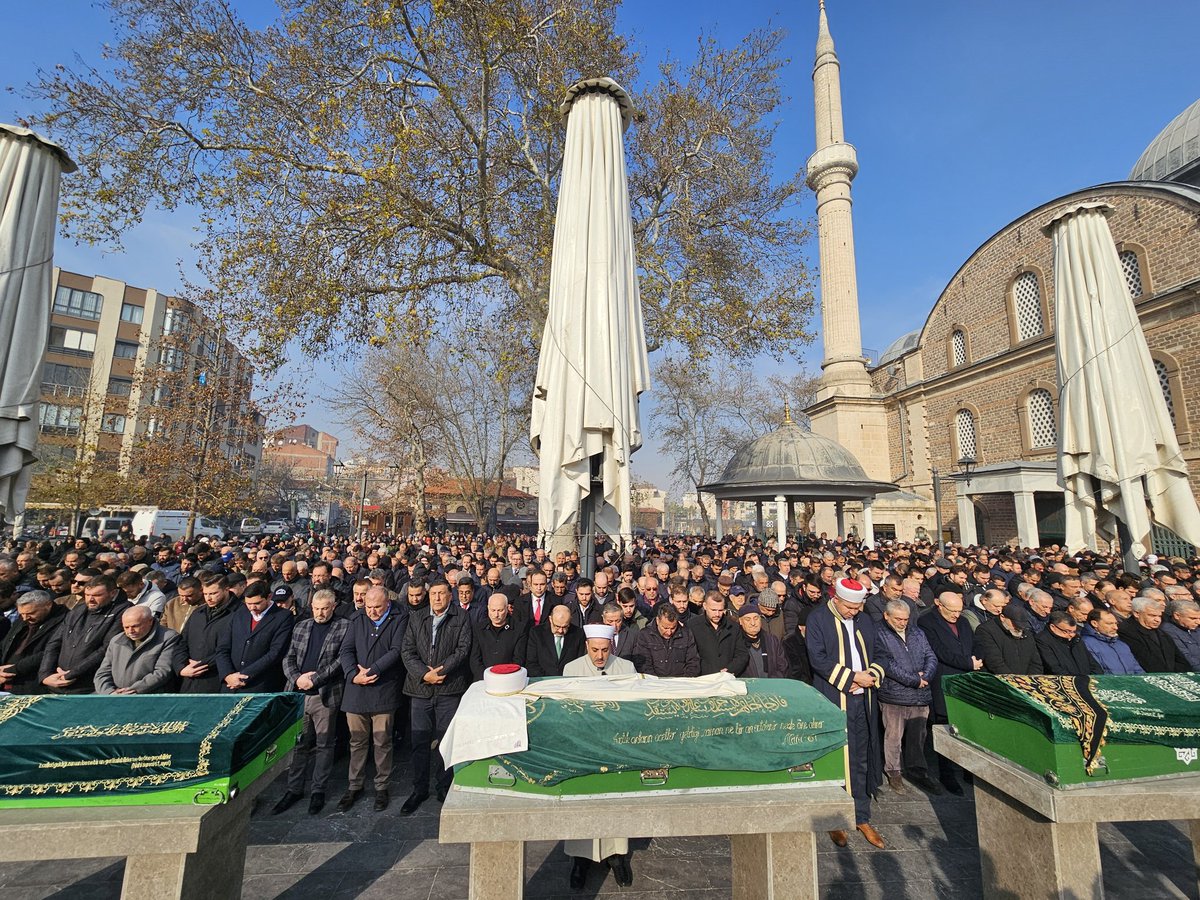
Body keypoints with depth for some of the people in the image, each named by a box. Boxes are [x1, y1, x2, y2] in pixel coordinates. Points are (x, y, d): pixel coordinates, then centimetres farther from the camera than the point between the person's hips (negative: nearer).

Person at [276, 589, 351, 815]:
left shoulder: (345, 627, -4)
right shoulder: (301, 626, 11)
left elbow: (342, 659, -11)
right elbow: (288, 658, 10)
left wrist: (314, 679, -14)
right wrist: (296, 678, -7)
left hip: (326, 695, -4)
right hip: (298, 693, 4)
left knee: (324, 744, 6)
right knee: (298, 742, 12)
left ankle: (319, 790, 20)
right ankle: (294, 789, 27)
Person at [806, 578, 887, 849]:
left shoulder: (865, 621, 11)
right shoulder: (817, 618, -7)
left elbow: (877, 656, 15)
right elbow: (817, 658, -13)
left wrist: (871, 676, -5)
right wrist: (852, 676, -15)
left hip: (862, 701, 5)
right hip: (832, 700, -5)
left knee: (860, 761, 12)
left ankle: (862, 818, 25)